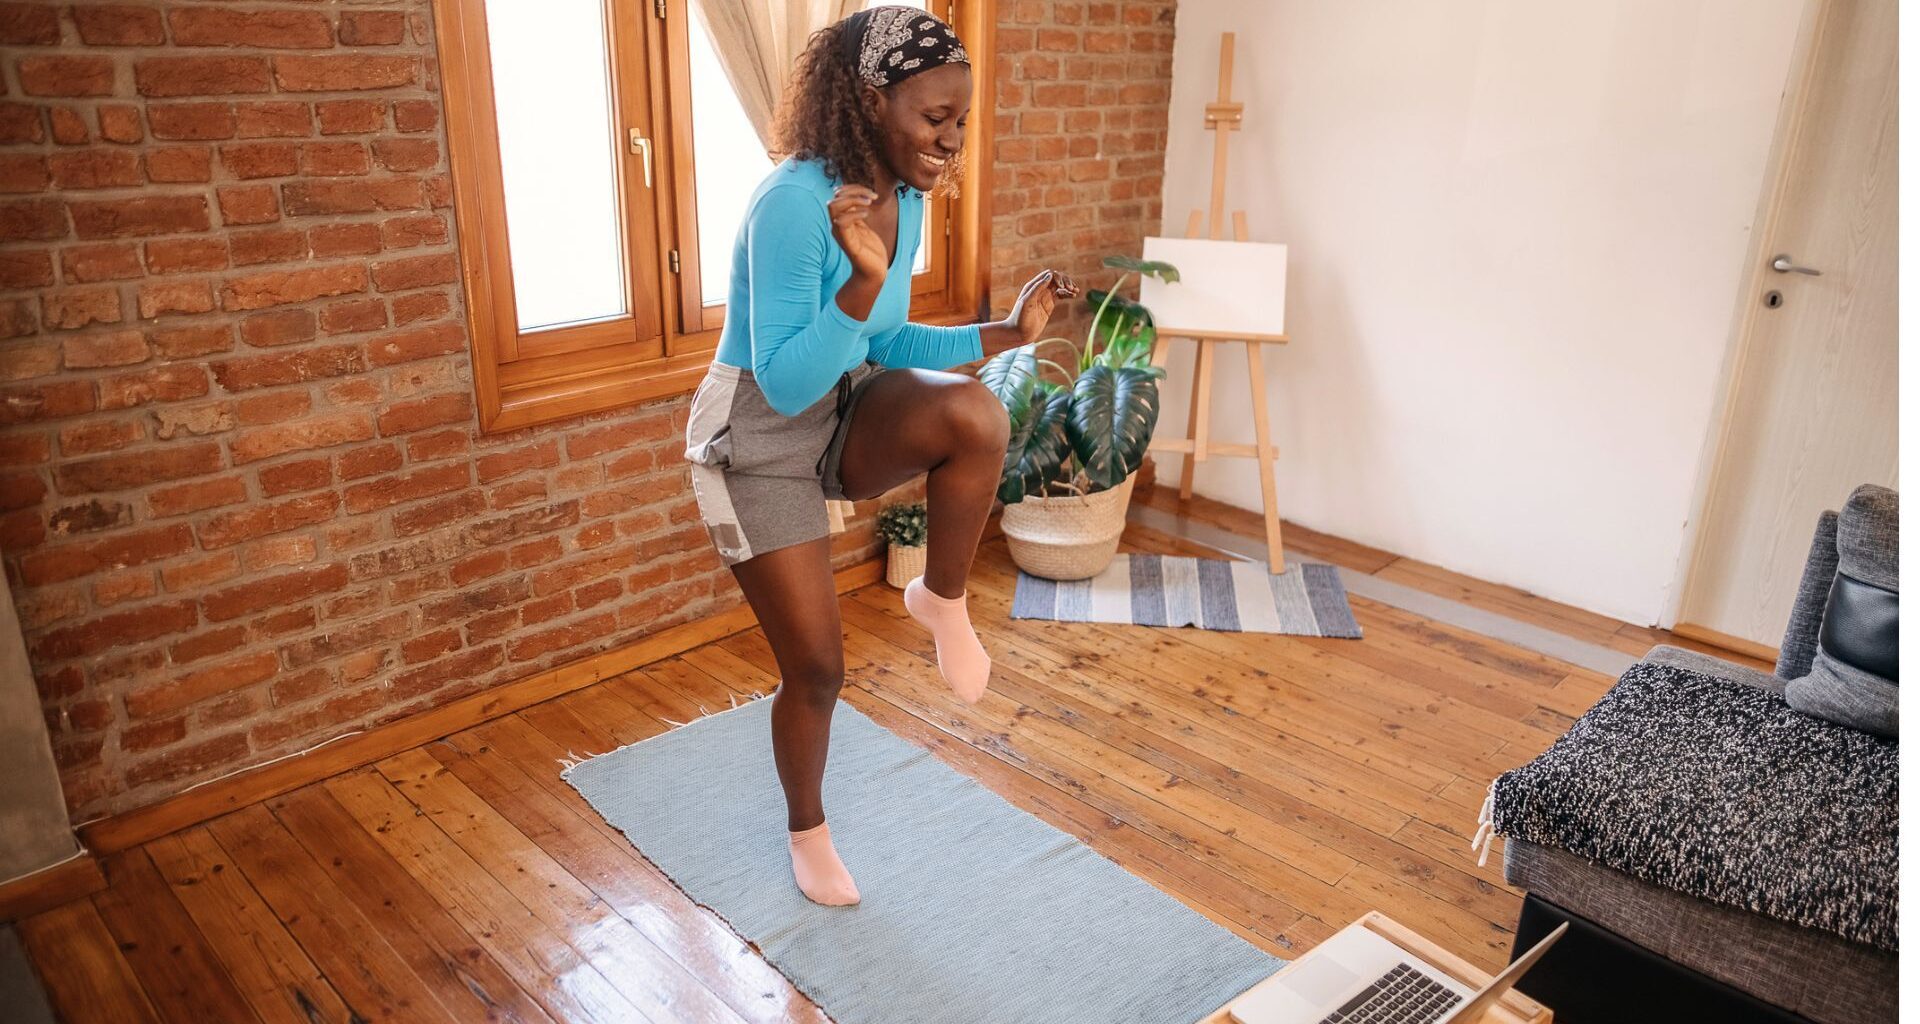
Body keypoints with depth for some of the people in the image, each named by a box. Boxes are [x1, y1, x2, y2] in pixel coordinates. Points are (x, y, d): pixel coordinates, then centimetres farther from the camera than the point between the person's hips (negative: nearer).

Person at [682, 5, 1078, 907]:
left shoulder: (903, 198, -3)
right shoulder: (793, 205, -27)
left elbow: (884, 345, 8)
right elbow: (784, 385, -27)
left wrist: (1007, 332, -2)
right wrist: (864, 281, -40)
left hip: (847, 416, 6)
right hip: (759, 442, -5)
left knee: (974, 413, -29)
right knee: (815, 665, 2)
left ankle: (941, 600, -3)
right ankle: (807, 829, 32)